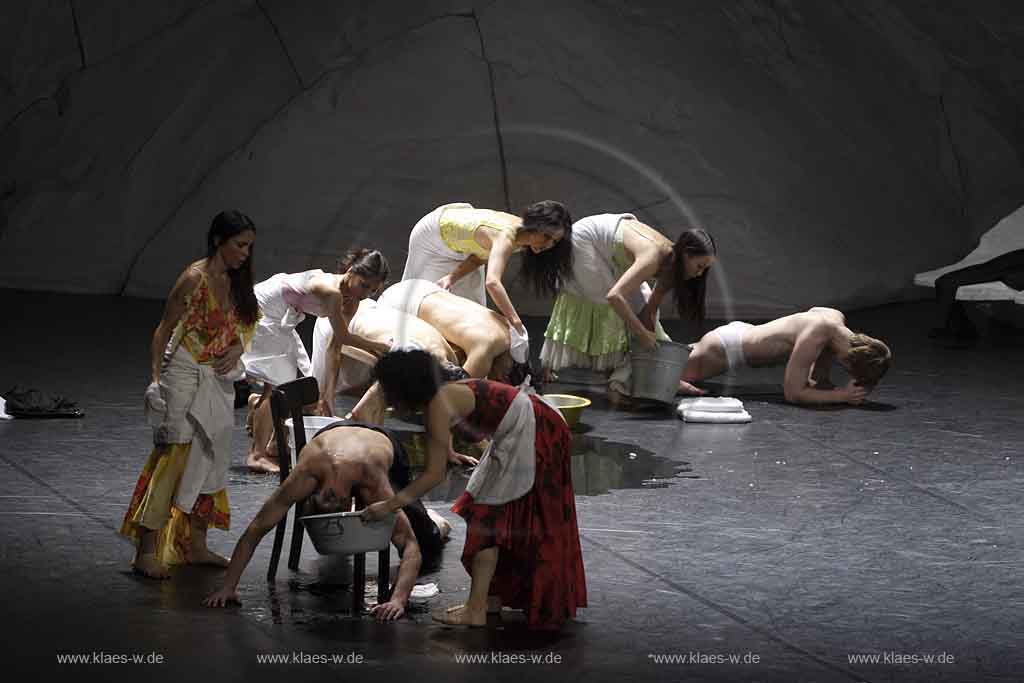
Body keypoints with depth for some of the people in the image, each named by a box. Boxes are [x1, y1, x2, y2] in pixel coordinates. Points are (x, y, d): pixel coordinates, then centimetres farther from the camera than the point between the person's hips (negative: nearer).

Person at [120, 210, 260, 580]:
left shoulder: (234, 281, 8)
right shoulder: (195, 278, -15)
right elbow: (164, 330, -13)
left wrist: (236, 349, -5)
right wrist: (155, 379, -20)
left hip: (218, 380, 8)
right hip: (185, 378, -8)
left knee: (209, 460, 12)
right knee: (173, 458, -10)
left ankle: (196, 546, 22)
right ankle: (146, 551, -6)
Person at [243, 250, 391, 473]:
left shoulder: (351, 301, -2)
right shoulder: (331, 291, -30)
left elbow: (335, 348, 0)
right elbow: (342, 337, -19)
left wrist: (328, 392, -3)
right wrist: (377, 347, -7)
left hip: (282, 319, 10)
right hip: (260, 310, -10)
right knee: (277, 382, -12)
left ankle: (273, 448, 20)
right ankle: (256, 455, -10)